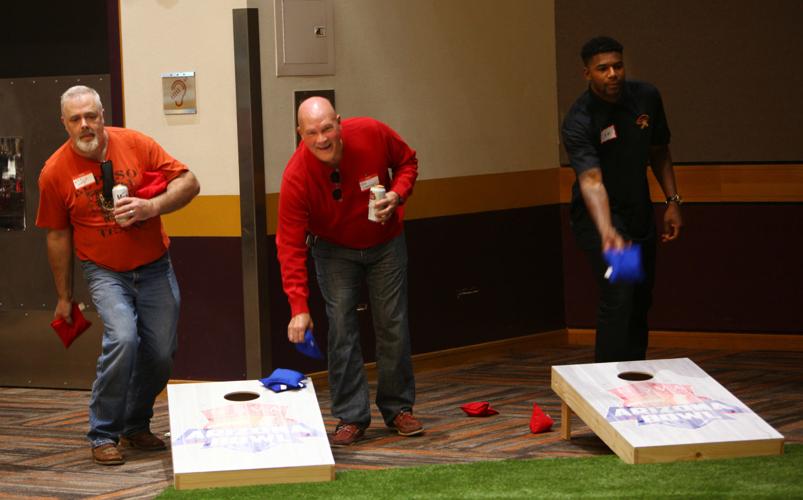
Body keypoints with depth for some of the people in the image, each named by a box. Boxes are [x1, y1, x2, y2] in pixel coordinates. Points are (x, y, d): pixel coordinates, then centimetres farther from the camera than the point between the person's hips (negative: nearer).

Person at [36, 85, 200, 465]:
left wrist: (152, 206, -24)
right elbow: (58, 236, 0)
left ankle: (136, 426, 27)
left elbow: (188, 182, -5)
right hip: (105, 272, -2)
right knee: (123, 338, -24)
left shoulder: (134, 144, -9)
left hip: (154, 267, 3)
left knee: (161, 351, 4)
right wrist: (64, 298, 5)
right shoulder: (55, 172, -10)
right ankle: (103, 435, -11)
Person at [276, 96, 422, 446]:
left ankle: (398, 408, 17)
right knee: (341, 328, -8)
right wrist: (299, 308, -34)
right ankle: (351, 417, -2)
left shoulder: (373, 134, -25)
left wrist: (397, 195, -25)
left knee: (393, 325, 4)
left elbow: (407, 162, -3)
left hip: (385, 243, 2)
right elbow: (290, 246, -27)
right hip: (334, 250, -1)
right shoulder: (296, 177, -29)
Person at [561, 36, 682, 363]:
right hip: (599, 215, -6)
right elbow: (591, 181, -38)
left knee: (641, 302, 11)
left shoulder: (646, 97, -6)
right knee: (618, 298, -21)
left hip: (640, 213, 6)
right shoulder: (578, 123, -25)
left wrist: (672, 201, 2)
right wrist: (607, 233, -53)